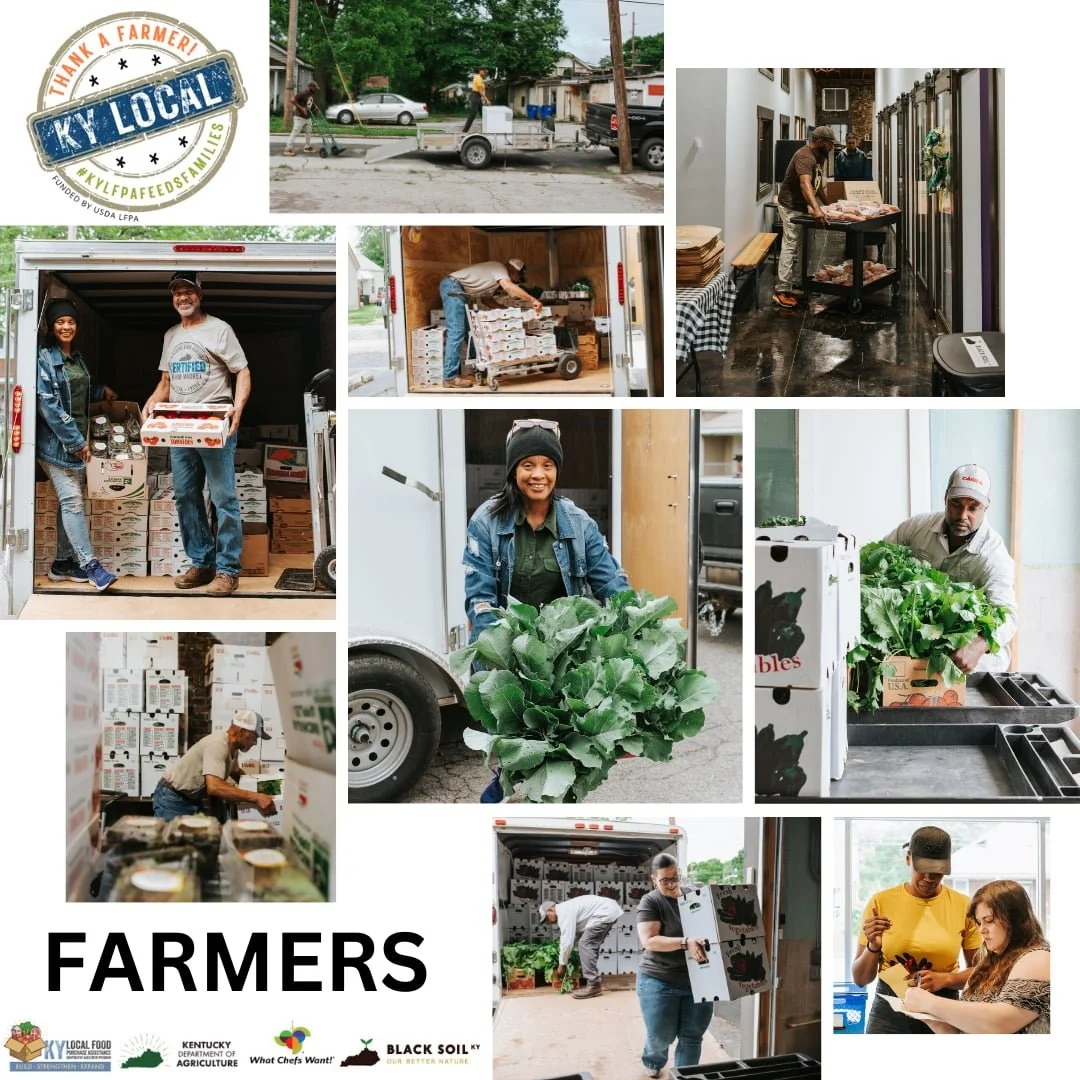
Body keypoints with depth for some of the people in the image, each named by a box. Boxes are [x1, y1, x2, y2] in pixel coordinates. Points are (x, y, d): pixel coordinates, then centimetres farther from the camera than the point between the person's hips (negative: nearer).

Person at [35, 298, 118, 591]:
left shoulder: (76, 357, 13)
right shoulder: (44, 359, -12)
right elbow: (49, 405, -18)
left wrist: (100, 391, 11)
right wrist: (76, 441, -18)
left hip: (76, 440, 8)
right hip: (56, 442, -8)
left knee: (71, 501, 10)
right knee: (73, 501, -11)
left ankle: (63, 563, 17)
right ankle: (90, 565, -11)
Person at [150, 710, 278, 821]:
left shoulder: (233, 747, 0)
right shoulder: (217, 745, -28)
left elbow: (236, 774, 20)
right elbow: (214, 787, -41)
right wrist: (255, 797, -43)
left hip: (193, 799, 9)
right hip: (172, 800, -9)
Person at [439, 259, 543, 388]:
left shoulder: (495, 272, 23)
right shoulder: (500, 268, -6)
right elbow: (509, 287, -25)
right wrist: (533, 300, -25)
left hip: (457, 291, 11)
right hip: (453, 287, -11)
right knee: (457, 332, -15)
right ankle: (450, 377, -19)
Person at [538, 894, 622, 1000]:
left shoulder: (564, 912, -12)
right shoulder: (566, 908, 19)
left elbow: (567, 941, -14)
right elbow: (566, 937, 28)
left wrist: (562, 964, -4)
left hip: (605, 913, -11)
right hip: (609, 911, 11)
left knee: (585, 945, -11)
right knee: (591, 945, 17)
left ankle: (593, 985, -13)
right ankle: (593, 981, 21)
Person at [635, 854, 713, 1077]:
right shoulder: (650, 902, -10)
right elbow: (648, 940, -21)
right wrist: (685, 943, -32)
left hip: (698, 980, 4)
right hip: (660, 981, -4)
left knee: (692, 1037, 7)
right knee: (661, 1037, 8)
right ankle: (652, 1062, 40)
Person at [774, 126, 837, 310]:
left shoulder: (818, 157, 10)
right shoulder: (805, 157, -23)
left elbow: (817, 184, 21)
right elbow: (805, 183, -39)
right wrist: (816, 209, -50)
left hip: (803, 206, 10)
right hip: (791, 206, -10)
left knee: (800, 246, 11)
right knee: (790, 246, -11)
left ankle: (793, 284, 17)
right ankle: (781, 291, -11)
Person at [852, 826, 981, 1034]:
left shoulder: (963, 906, -2)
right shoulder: (881, 902, -3)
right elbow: (860, 979, 1)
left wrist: (945, 979, -14)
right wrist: (873, 947, -18)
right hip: (889, 1013, 0)